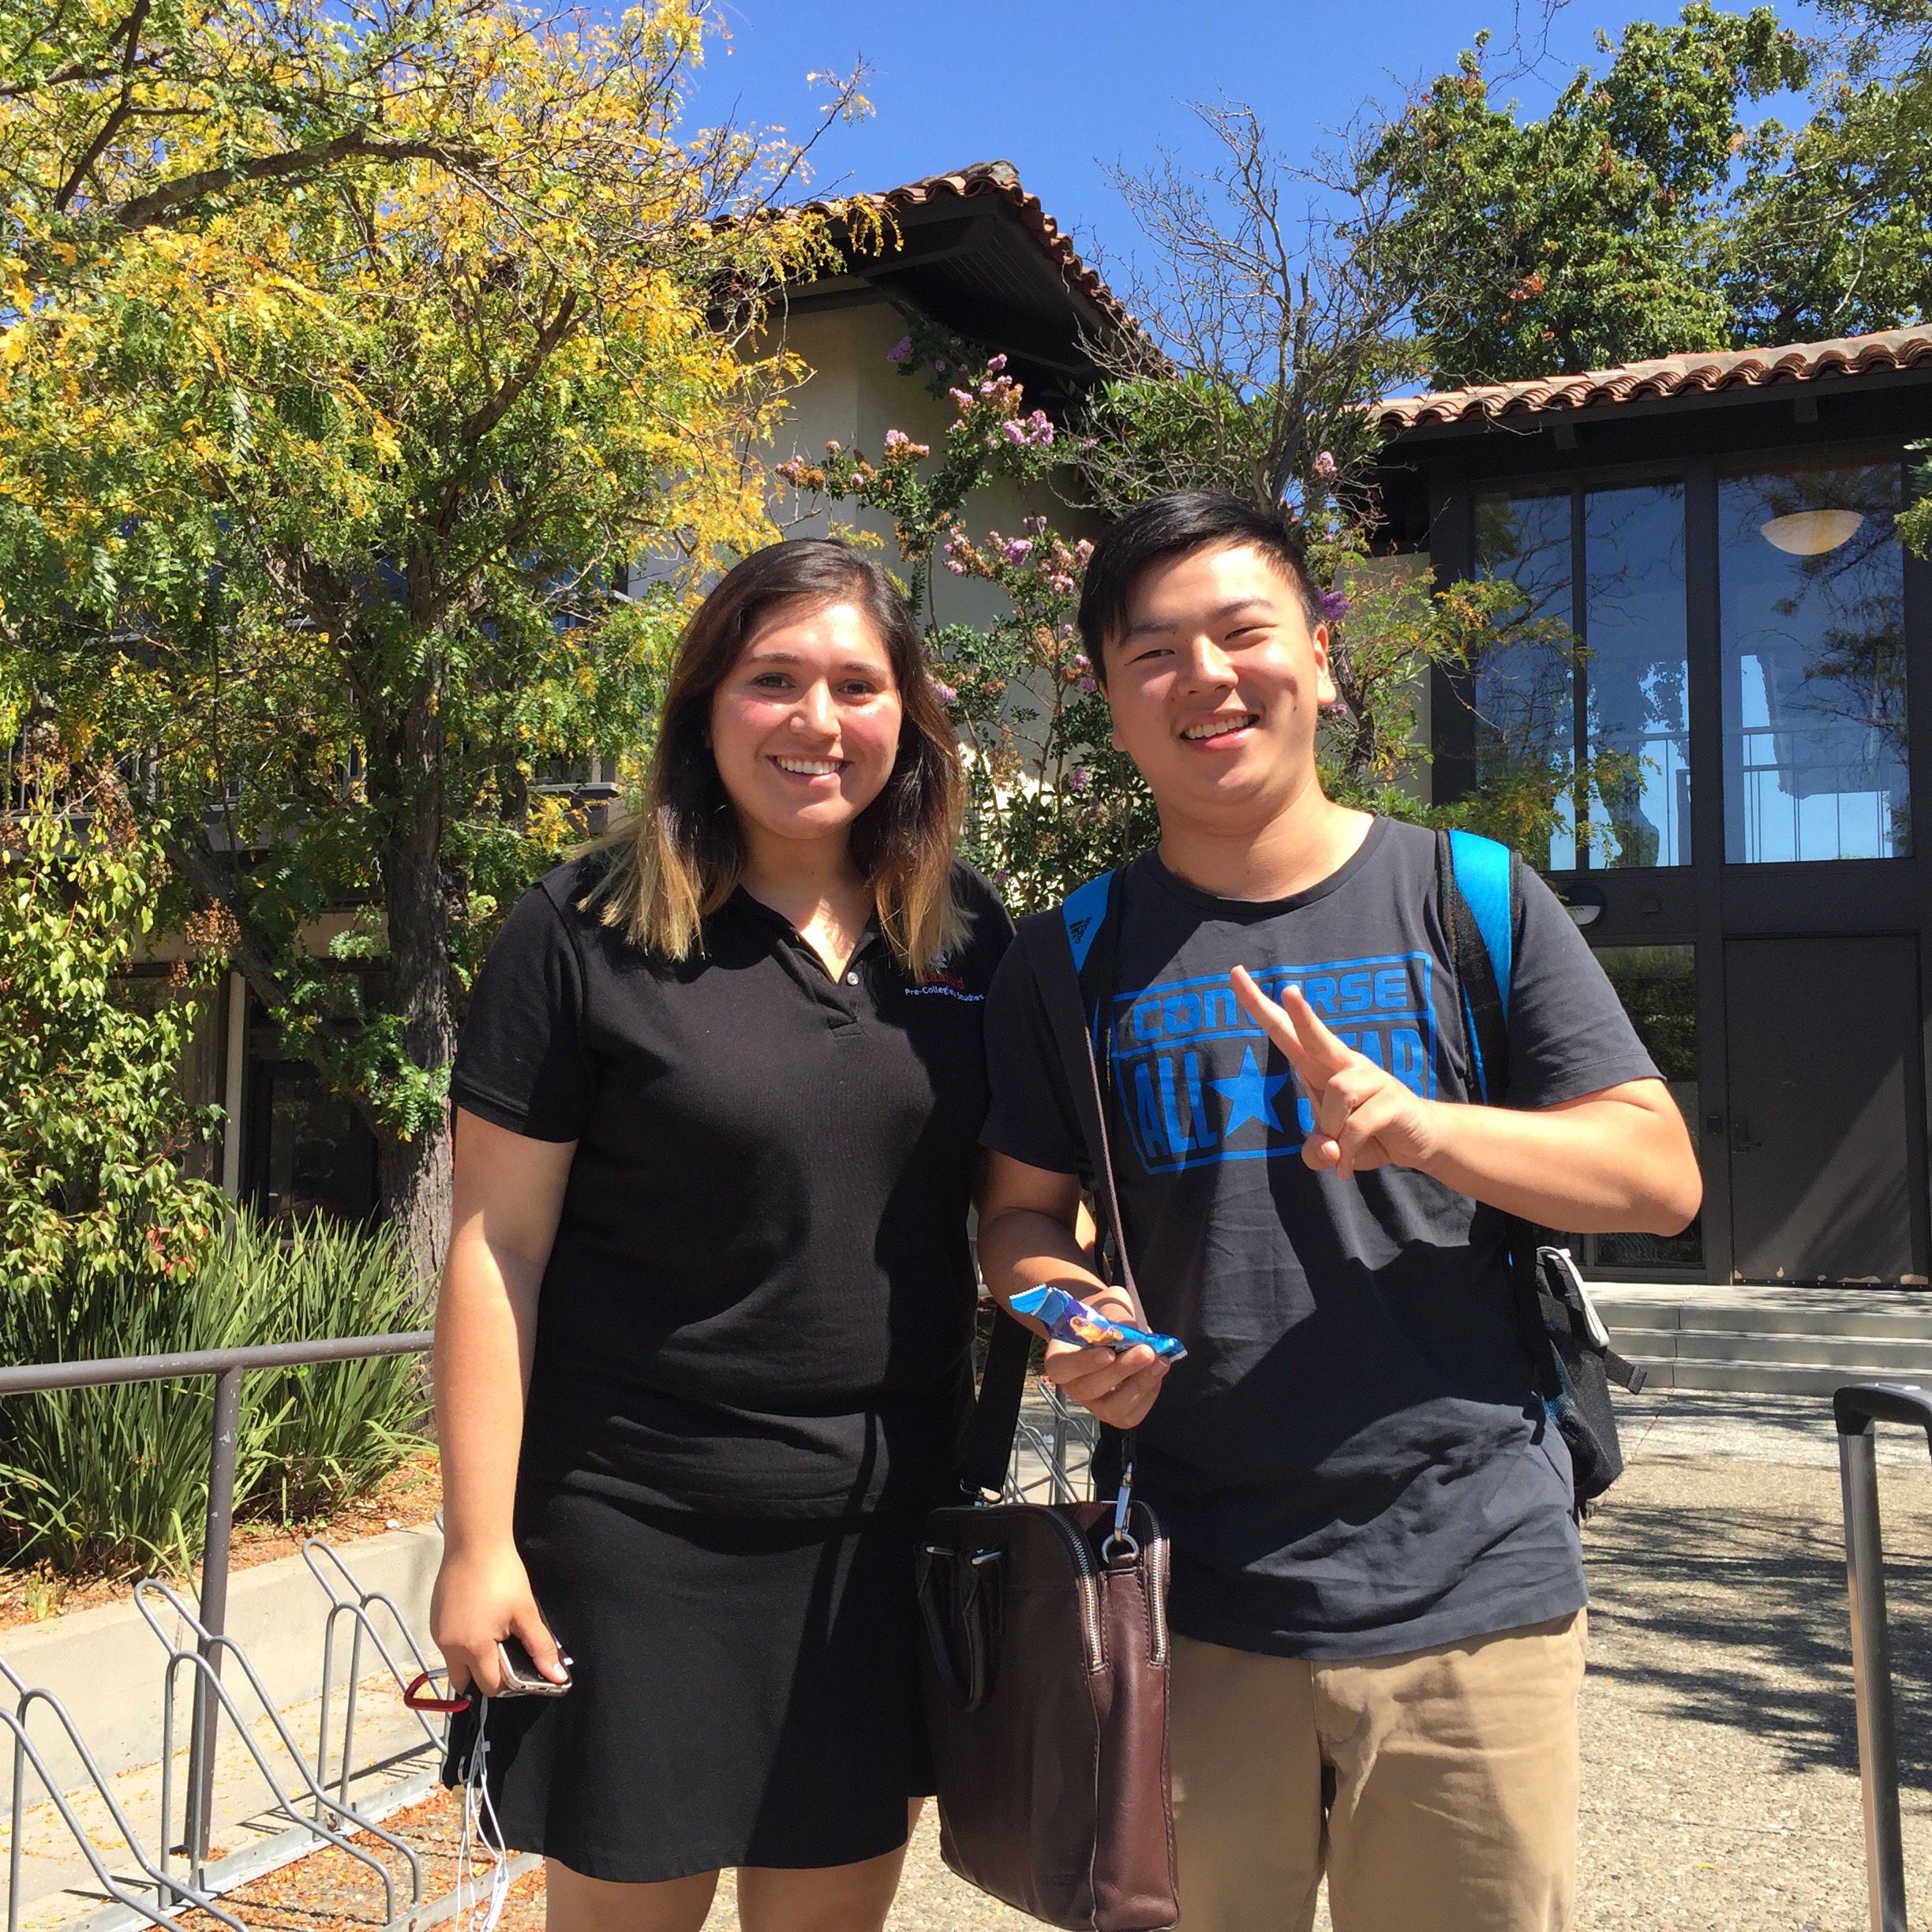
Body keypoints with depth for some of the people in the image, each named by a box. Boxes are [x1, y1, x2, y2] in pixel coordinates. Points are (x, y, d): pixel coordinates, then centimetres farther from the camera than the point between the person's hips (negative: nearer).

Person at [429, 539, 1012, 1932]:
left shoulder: (967, 938, 3)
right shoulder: (585, 934, -9)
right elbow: (498, 1250, -8)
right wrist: (479, 1542, -9)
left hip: (893, 1523, 4)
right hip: (643, 1529, -3)